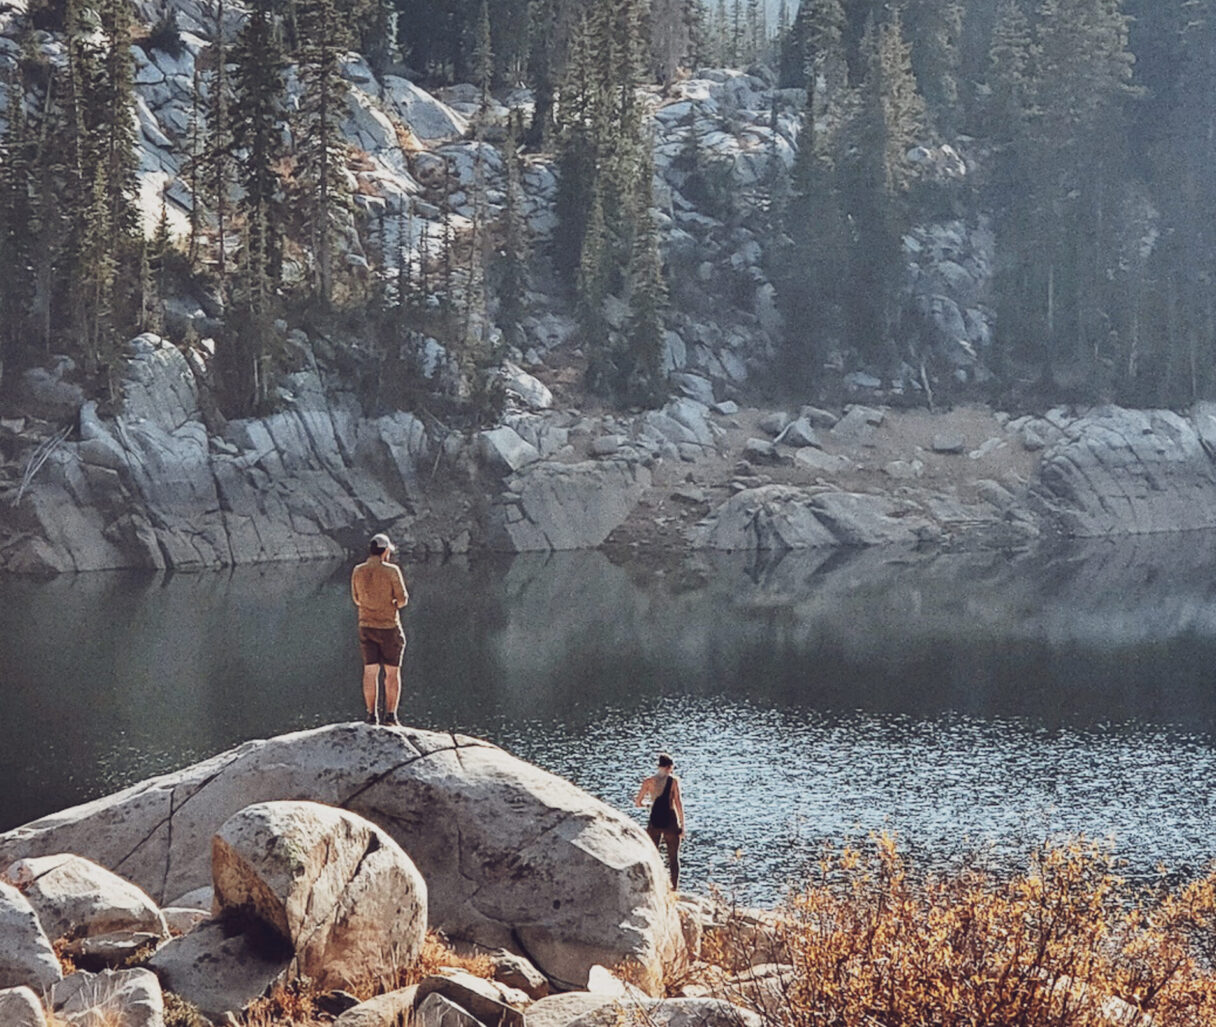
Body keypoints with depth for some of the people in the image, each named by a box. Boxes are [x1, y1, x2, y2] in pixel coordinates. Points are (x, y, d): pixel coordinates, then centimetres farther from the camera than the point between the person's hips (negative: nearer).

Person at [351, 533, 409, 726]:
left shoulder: (357, 572, -1)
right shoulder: (391, 571, -13)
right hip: (389, 627, -3)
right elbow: (402, 599, -10)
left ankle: (372, 716, 4)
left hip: (366, 627, 3)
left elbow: (357, 599, 11)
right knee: (392, 673, 6)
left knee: (370, 672, 6)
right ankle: (390, 716, 3)